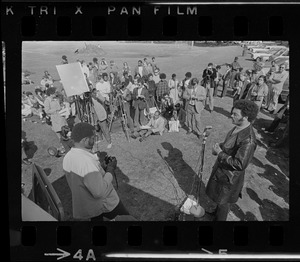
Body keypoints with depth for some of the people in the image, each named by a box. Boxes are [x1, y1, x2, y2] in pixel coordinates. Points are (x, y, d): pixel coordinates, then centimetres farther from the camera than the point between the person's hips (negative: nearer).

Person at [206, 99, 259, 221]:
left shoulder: (248, 140, -35)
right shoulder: (238, 128, -5)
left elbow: (239, 165, -35)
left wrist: (220, 153, -27)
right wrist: (219, 146, -5)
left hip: (229, 176, -9)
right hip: (221, 169, 9)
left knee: (223, 201, 16)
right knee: (217, 196, 31)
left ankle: (219, 218, 40)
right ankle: (216, 211, 57)